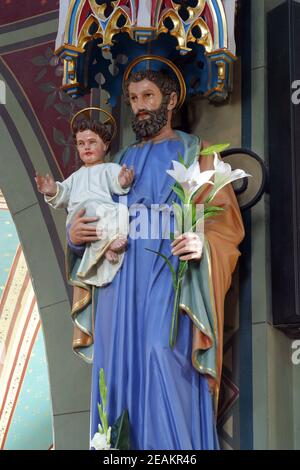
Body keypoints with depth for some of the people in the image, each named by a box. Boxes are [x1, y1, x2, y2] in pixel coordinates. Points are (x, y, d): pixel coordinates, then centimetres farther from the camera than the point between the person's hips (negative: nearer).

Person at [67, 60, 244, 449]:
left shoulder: (196, 153, 12)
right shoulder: (122, 160, 25)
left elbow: (227, 221, 2)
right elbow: (96, 217, 24)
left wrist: (202, 243, -19)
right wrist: (76, 236, 1)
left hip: (169, 275, -4)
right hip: (120, 278, 4)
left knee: (163, 361, -20)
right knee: (120, 369, -3)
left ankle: (172, 446, -16)